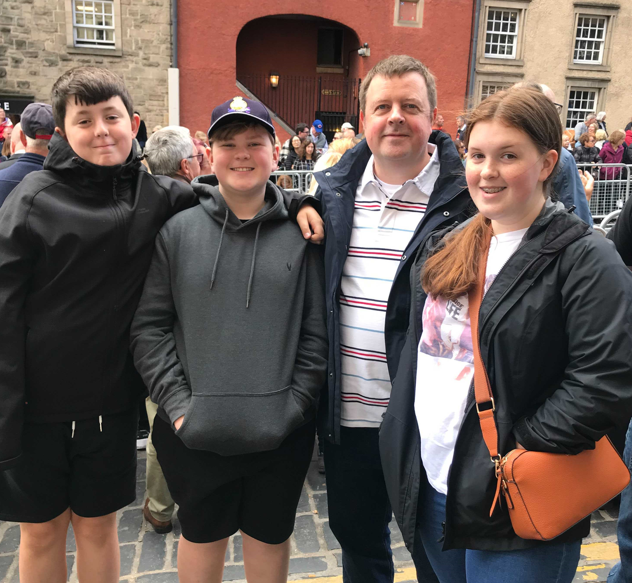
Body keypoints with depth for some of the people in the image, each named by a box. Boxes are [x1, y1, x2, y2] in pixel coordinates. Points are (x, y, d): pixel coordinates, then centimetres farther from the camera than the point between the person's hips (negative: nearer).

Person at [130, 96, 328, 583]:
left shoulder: (301, 233, -2)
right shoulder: (178, 230, -2)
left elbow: (317, 330, -1)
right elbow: (149, 326, -2)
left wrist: (296, 402, -7)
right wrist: (177, 402, -8)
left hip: (281, 432, 0)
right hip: (194, 431, 0)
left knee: (270, 536, 20)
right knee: (203, 534, 20)